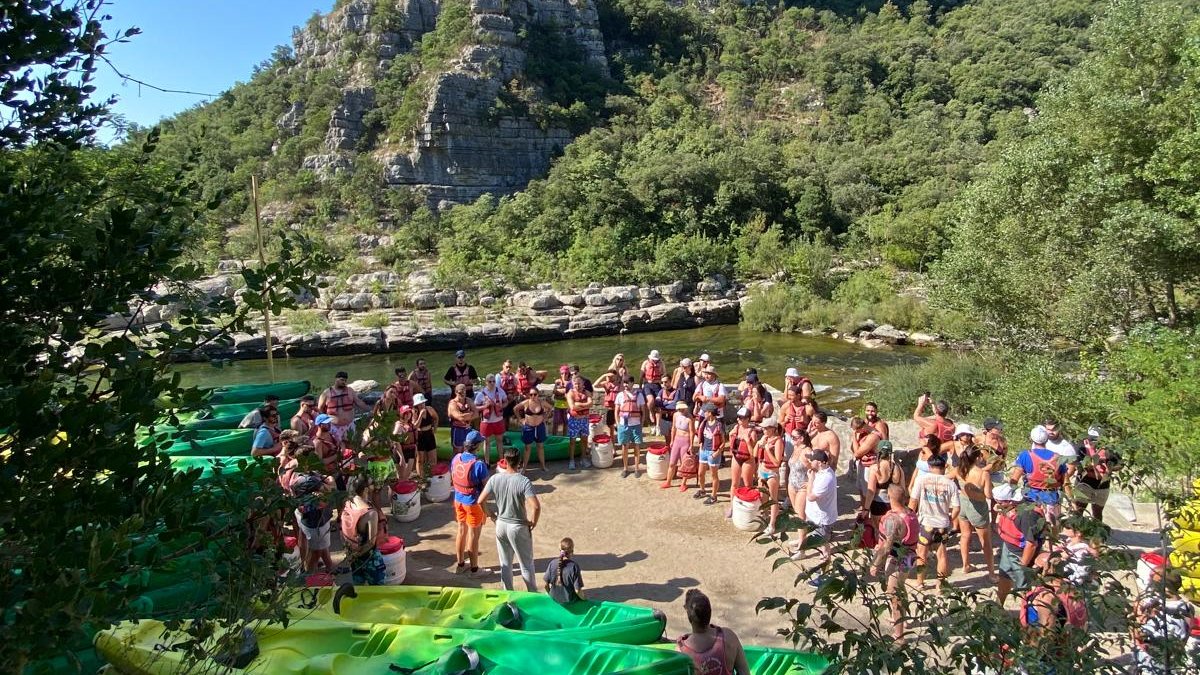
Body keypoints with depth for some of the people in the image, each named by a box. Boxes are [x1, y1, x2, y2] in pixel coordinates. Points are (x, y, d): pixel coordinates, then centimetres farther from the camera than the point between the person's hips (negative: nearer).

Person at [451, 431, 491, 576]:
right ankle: (474, 569, 20)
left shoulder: (456, 458, -5)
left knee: (461, 531, 20)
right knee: (473, 536, 7)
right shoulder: (479, 464, -26)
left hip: (458, 500, 6)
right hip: (474, 503, -6)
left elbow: (452, 480, 8)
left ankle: (460, 565, 33)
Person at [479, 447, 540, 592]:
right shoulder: (524, 481, -21)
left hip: (501, 525, 3)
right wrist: (533, 522, -11)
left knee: (505, 563, 19)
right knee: (526, 563, 14)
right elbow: (536, 507, -29)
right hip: (519, 527, -3)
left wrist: (490, 514, 10)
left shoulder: (495, 479, -10)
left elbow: (481, 501, -6)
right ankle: (533, 594, 26)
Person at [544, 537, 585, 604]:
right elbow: (577, 590, -19)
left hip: (554, 599, 3)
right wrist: (583, 598, 1)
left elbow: (546, 584, -4)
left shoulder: (552, 563, -11)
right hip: (569, 601, -3)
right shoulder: (574, 566, -21)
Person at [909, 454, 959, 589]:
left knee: (921, 554, 16)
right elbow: (956, 508, -5)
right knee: (941, 554, 18)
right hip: (942, 524, 1)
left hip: (925, 523, -1)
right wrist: (950, 520, 14)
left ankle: (920, 582, 27)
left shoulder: (922, 479, -8)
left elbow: (913, 502, -9)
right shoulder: (951, 483, -5)